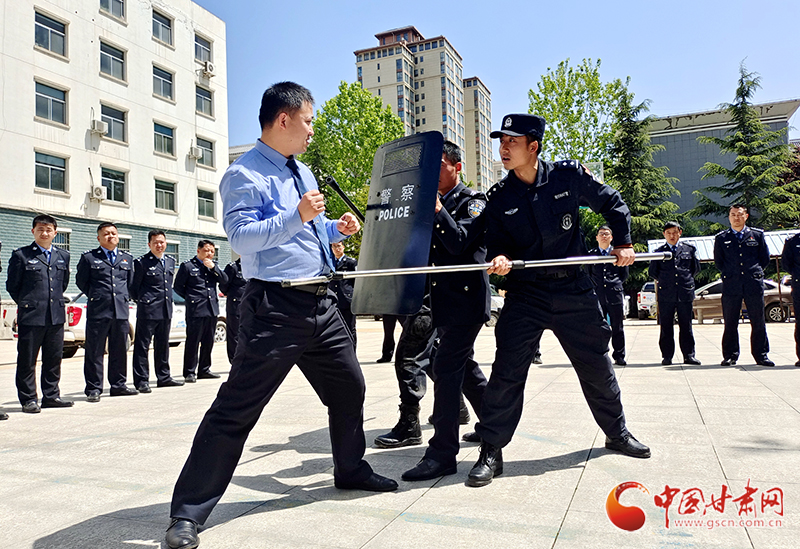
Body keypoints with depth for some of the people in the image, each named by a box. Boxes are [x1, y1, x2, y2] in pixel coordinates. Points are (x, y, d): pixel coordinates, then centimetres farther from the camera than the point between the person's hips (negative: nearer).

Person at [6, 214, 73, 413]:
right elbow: (12, 285, 3)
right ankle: (28, 399, 12)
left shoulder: (63, 256, 12)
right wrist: (26, 304, 4)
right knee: (27, 359, 3)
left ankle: (51, 396, 21)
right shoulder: (21, 255, -1)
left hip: (56, 315, 4)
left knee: (54, 358, 10)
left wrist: (57, 301, 14)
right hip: (30, 316, -4)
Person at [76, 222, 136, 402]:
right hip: (97, 312, -3)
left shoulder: (127, 258, 14)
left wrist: (124, 299, 12)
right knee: (94, 352, 1)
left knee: (119, 351, 10)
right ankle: (93, 389, 9)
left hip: (121, 311, 4)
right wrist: (96, 297, 8)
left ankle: (118, 385, 21)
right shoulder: (88, 257, 3)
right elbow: (81, 281, 8)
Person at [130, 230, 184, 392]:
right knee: (142, 345, -1)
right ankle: (141, 381, 4)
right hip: (147, 311, -6)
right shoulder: (141, 262, -7)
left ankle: (163, 377, 23)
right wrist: (141, 301, 3)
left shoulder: (171, 261, 12)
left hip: (166, 310, 6)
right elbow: (134, 287, -2)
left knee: (163, 345, 14)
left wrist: (167, 301, 15)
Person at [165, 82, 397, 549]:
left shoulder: (304, 172, 19)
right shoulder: (245, 174, -8)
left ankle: (351, 470, 40)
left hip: (322, 303, 9)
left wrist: (336, 228, 11)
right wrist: (298, 216, -28)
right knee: (237, 407, -6)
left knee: (349, 387, 18)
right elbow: (240, 237, -20)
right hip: (277, 306, -8)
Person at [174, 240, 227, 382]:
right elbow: (178, 287, 3)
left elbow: (224, 280, 3)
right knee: (193, 342, -4)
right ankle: (190, 372, 3)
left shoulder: (214, 265, 15)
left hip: (212, 309, 5)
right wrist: (191, 298, 4)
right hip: (195, 311, -5)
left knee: (208, 342, 10)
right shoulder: (187, 266, 0)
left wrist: (213, 267, -8)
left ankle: (204, 370, 20)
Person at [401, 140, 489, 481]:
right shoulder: (431, 205, 17)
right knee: (463, 366, 17)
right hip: (444, 300, 8)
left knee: (446, 368, -12)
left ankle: (443, 453, -7)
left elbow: (459, 243, -19)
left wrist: (437, 208, -19)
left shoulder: (472, 202, -4)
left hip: (466, 297, -8)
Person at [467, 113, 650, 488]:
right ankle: (491, 451, 3)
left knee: (597, 366, 13)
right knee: (506, 371, -8)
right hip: (525, 294, 0)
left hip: (573, 289, 1)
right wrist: (499, 258, -20)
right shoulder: (499, 198, 0)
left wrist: (623, 243, 6)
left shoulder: (569, 175, -2)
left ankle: (617, 433, 36)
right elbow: (495, 243, 2)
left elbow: (611, 204, 11)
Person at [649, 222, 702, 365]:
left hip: (685, 293, 1)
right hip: (666, 294, 0)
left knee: (686, 326, 4)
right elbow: (652, 272, 12)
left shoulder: (690, 249, 11)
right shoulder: (659, 251, 8)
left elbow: (696, 268, 17)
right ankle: (667, 356, 8)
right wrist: (663, 281, 11)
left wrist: (686, 279, 14)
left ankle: (689, 355, 11)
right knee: (666, 327, 3)